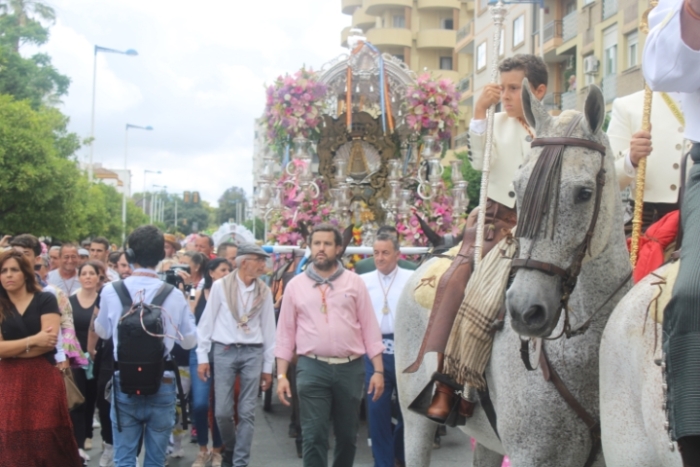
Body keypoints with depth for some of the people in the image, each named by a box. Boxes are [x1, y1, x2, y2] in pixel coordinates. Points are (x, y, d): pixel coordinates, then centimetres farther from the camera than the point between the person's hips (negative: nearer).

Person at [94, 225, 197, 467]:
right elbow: (189, 341, 2)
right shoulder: (174, 295, -10)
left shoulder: (111, 291, -8)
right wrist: (188, 312, 17)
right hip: (162, 385, 0)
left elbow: (102, 332, 9)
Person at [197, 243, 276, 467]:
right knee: (222, 411, 0)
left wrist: (268, 366, 8)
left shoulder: (264, 291, 4)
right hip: (224, 352, -2)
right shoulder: (220, 286, -3)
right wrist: (202, 357, 0)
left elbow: (268, 328, 8)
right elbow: (207, 322, 1)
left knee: (247, 412, 1)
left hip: (253, 353, 2)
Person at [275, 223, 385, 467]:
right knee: (313, 436, -3)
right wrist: (281, 375, 0)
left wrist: (378, 370, -2)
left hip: (351, 368, 1)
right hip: (312, 368, -1)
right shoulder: (296, 285, 5)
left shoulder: (354, 283, 4)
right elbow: (286, 333, 6)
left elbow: (370, 329, 4)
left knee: (347, 435, 11)